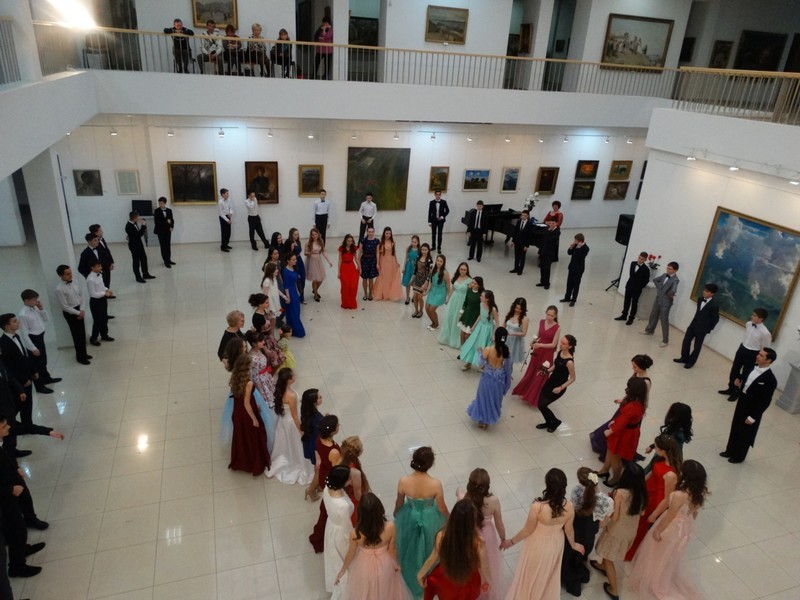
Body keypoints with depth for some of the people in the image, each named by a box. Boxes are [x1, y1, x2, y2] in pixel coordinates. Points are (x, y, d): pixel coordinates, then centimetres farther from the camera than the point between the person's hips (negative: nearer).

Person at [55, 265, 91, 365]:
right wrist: (78, 313, -14)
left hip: (79, 311, 6)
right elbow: (65, 307, -19)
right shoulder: (60, 289, -21)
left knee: (83, 333, 16)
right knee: (77, 335, 4)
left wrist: (81, 310, -5)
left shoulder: (74, 283, -1)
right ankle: (80, 357, 20)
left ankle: (84, 353, 33)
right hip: (70, 313, -6)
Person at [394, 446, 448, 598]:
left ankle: (411, 577, 56)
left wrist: (395, 514, 14)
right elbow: (442, 508, -15)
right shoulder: (435, 484, -32)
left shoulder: (403, 481, -28)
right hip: (430, 520, -1)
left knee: (410, 548, 30)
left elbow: (399, 503, -8)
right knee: (429, 548, 29)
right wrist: (450, 518, 8)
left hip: (409, 518, 1)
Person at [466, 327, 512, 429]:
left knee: (484, 398, 18)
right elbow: (507, 366, -4)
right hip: (499, 379, 3)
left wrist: (480, 352, 2)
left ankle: (482, 420, 31)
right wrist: (508, 377, 13)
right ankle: (487, 421, 32)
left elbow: (480, 364, -14)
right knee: (494, 398, 20)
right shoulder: (506, 350, -14)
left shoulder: (488, 350, -23)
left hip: (488, 377, -2)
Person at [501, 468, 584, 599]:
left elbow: (528, 530, -22)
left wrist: (511, 541, -4)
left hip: (538, 545, -4)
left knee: (531, 574, 26)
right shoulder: (569, 506, -26)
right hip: (556, 543, 4)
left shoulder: (537, 506, -38)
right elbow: (569, 530, -8)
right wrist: (573, 544, 15)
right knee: (550, 573, 33)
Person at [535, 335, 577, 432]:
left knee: (542, 405, 0)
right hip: (551, 380, 7)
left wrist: (561, 388, -22)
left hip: (559, 386, -7)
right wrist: (547, 371, -1)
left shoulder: (569, 362, -29)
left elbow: (572, 378, -18)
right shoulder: (560, 352, -6)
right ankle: (548, 422, 37)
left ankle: (555, 421, 27)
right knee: (540, 403, 11)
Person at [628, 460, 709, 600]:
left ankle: (655, 582, 43)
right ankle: (670, 578, 53)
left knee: (660, 555, 21)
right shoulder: (700, 493, -17)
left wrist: (657, 530, -8)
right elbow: (695, 513, 1)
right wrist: (688, 525, 20)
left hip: (673, 527, -6)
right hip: (685, 527, 6)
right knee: (672, 556, 31)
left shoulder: (680, 495, -39)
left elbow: (670, 516, -24)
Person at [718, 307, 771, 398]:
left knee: (744, 375, 11)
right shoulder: (748, 324, -7)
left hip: (752, 354, -6)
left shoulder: (765, 333, -25)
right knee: (734, 371, 19)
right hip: (741, 349, 6)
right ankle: (731, 389, 40)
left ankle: (737, 392, 32)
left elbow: (765, 349, -16)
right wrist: (740, 348, 18)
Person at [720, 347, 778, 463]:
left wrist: (753, 417, -18)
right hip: (741, 403, 7)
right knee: (735, 429, 22)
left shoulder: (770, 380, -27)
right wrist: (740, 385, -5)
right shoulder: (754, 367, -4)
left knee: (745, 434, 14)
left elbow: (765, 402, -22)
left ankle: (738, 456, 35)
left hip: (752, 410, -7)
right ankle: (730, 451, 41)